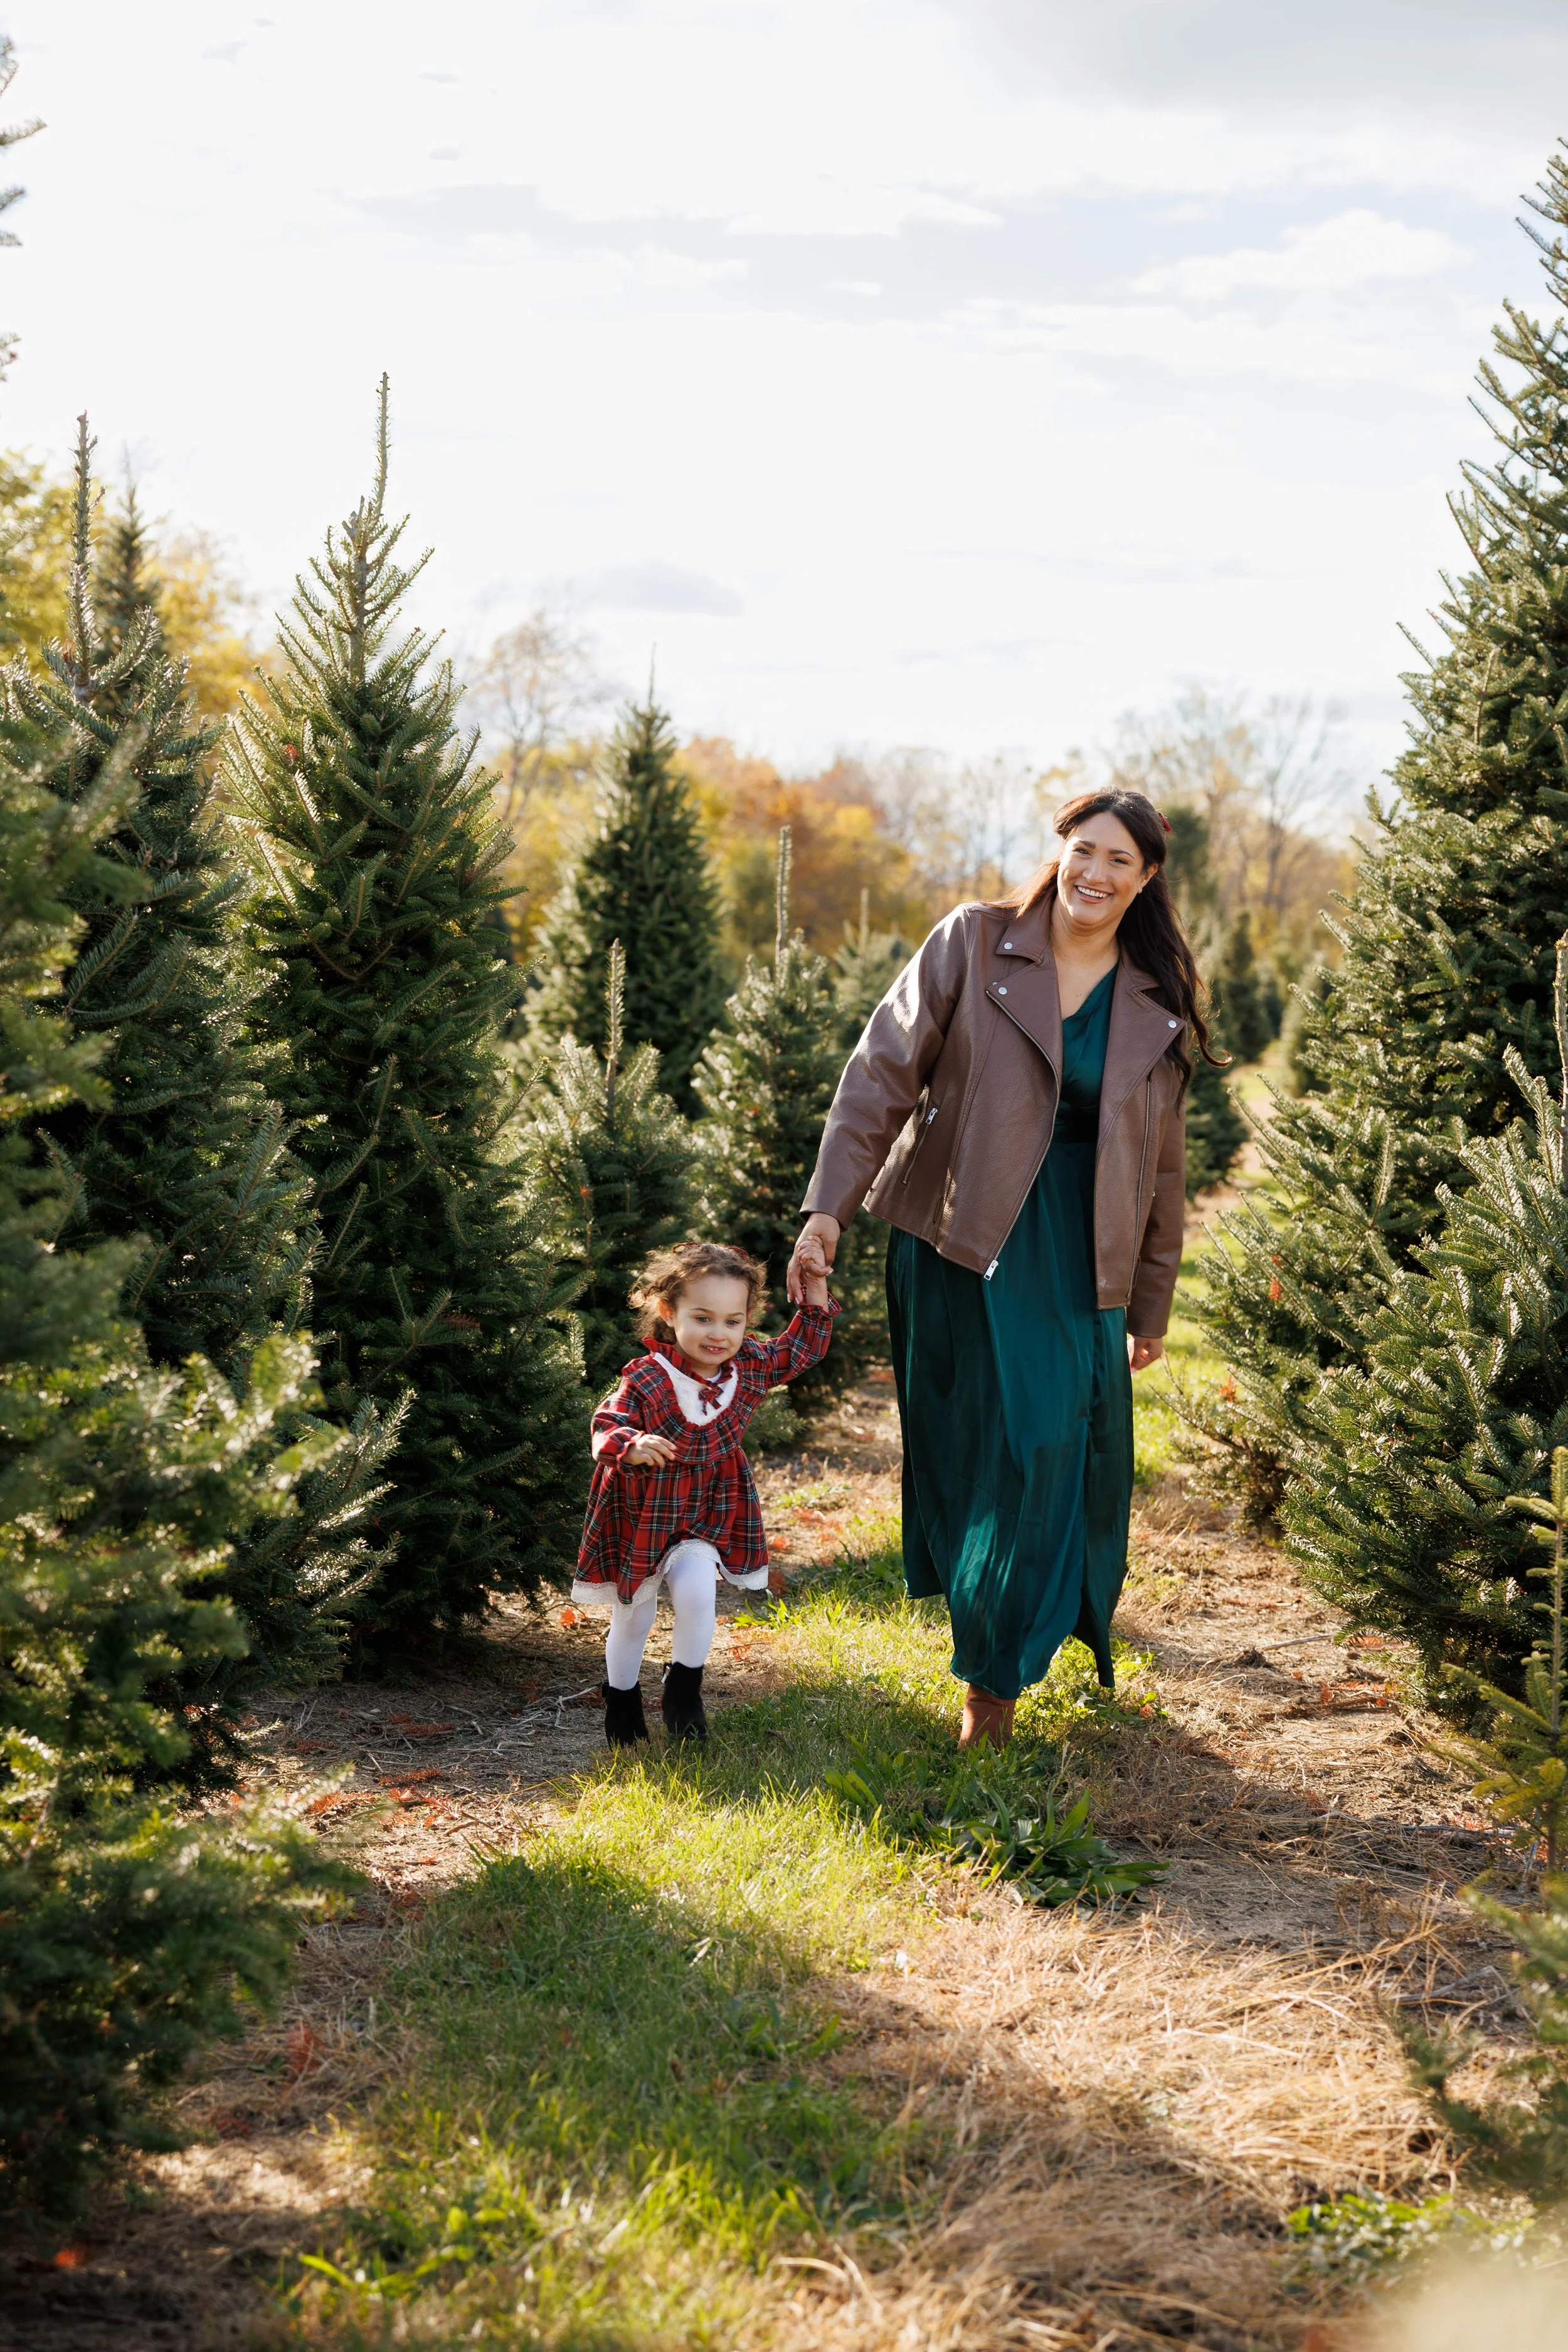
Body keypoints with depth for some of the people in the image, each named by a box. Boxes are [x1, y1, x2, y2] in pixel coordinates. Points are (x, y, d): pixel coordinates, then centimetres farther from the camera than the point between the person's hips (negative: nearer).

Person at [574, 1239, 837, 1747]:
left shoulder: (749, 1367, -7)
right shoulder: (646, 1381, -24)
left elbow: (800, 1350, 9)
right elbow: (607, 1426, -25)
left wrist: (816, 1302, -3)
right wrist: (631, 1446, -46)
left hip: (707, 1516, 3)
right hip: (641, 1515, -2)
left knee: (696, 1592, -21)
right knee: (631, 1618, 13)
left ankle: (684, 1687, 7)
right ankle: (621, 1699, 41)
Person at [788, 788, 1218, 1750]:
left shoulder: (1156, 1005, 7)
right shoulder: (973, 946, -1)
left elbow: (1161, 1164, 14)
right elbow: (883, 1074, -5)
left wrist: (1150, 1307, 15)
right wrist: (829, 1206, -14)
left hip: (1076, 1260, 2)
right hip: (963, 1239, -2)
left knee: (1068, 1446, -3)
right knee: (976, 1444, 0)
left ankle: (998, 1675, 12)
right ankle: (999, 1639, 24)